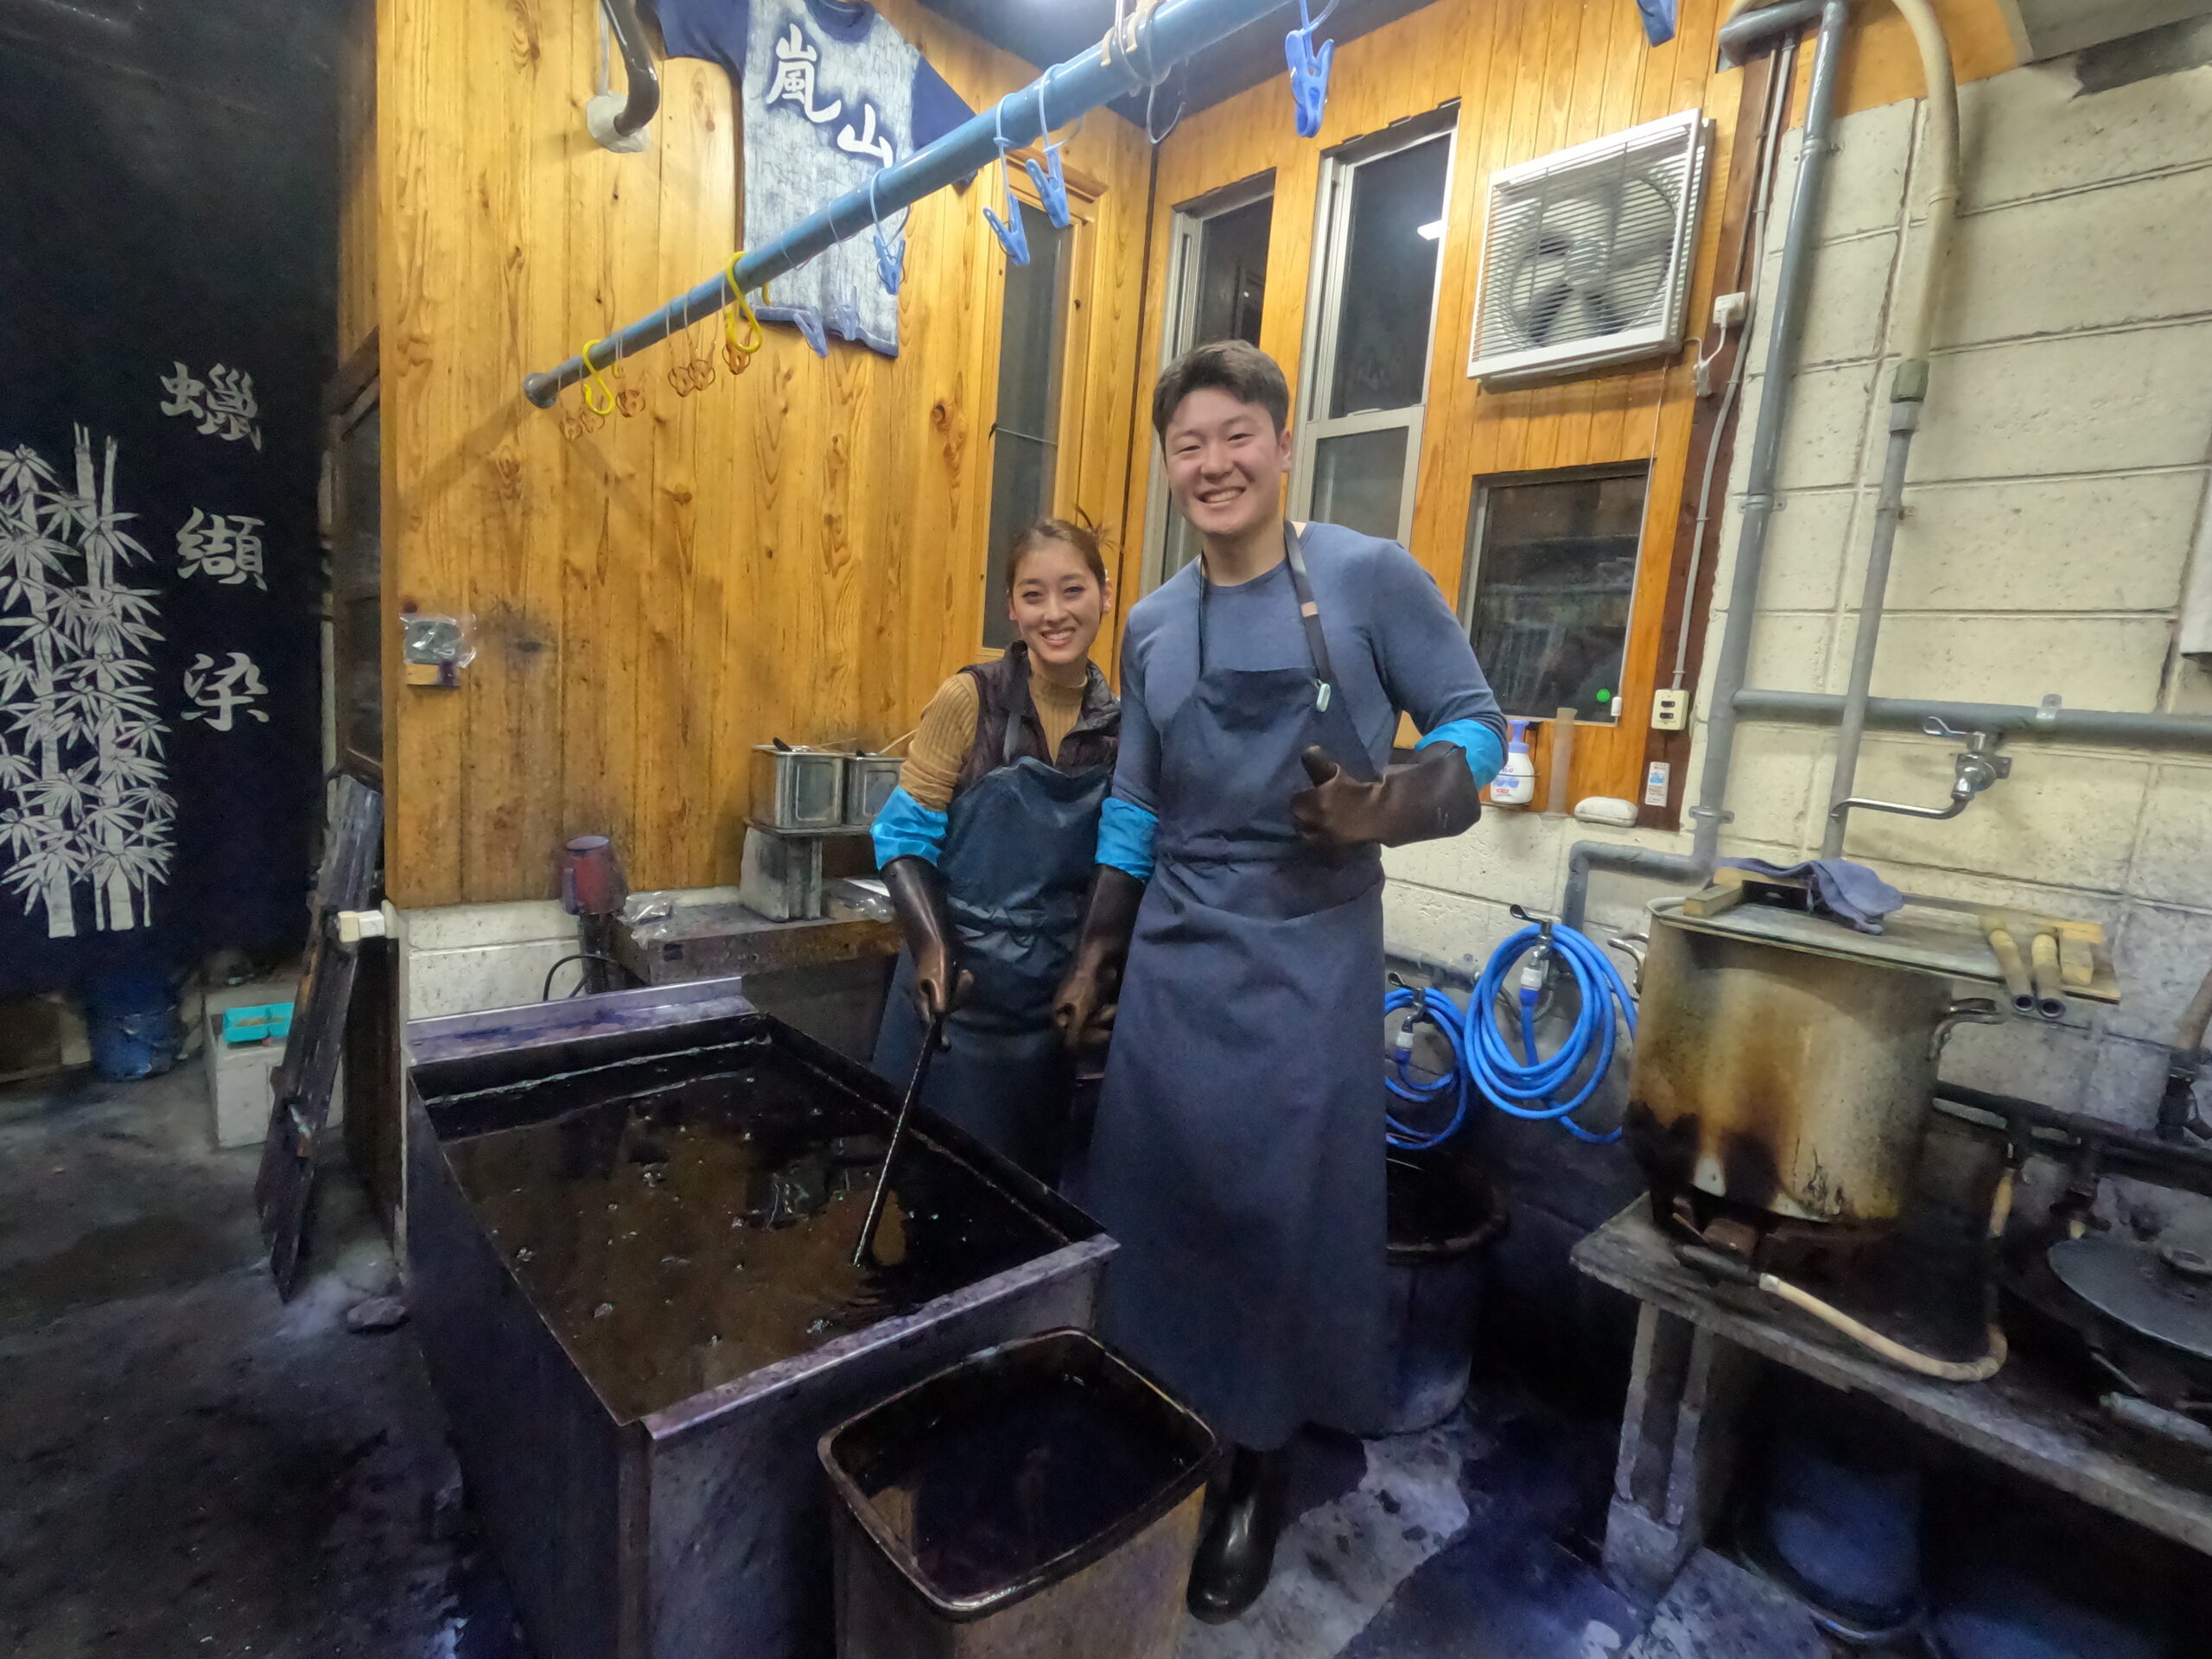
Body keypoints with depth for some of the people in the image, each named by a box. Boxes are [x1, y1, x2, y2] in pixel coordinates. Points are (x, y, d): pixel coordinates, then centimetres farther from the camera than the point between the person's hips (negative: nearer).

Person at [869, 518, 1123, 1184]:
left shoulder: (1118, 722, -1)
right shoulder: (970, 699, -10)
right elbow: (903, 834, -8)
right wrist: (931, 945, -21)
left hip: (1056, 1001, 3)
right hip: (959, 988, -3)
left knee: (1033, 1184, 18)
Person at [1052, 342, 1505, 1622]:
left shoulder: (1370, 577, -5)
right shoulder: (1153, 627, 9)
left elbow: (1479, 723, -2)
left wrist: (1395, 807, -22)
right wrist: (1098, 947, 14)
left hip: (1309, 961, -3)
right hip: (1175, 957, 4)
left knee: (1283, 1209, 6)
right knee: (1155, 1196, 9)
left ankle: (1262, 1476, 31)